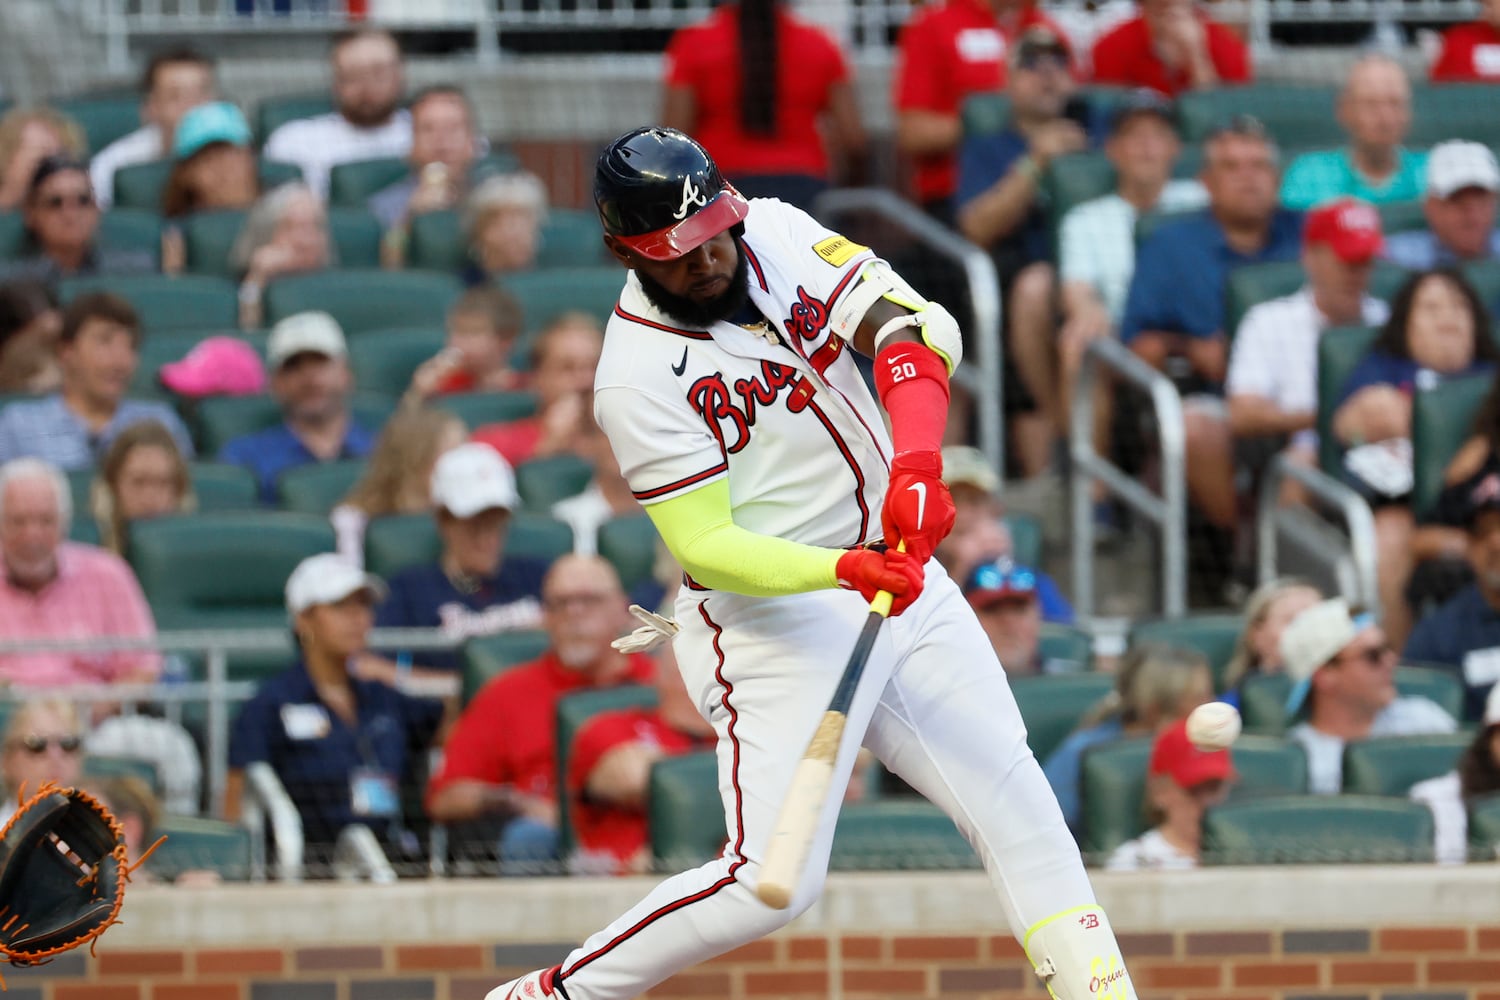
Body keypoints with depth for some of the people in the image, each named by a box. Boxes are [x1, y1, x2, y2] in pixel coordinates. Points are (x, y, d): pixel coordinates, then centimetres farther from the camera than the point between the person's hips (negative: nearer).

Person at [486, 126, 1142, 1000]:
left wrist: (918, 458, -33)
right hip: (776, 622, -7)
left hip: (896, 570, 7)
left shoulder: (775, 235, -3)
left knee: (1016, 800, 4)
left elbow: (912, 326, -15)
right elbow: (706, 546, -20)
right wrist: (847, 570, -35)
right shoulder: (638, 378, -18)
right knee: (771, 882, -12)